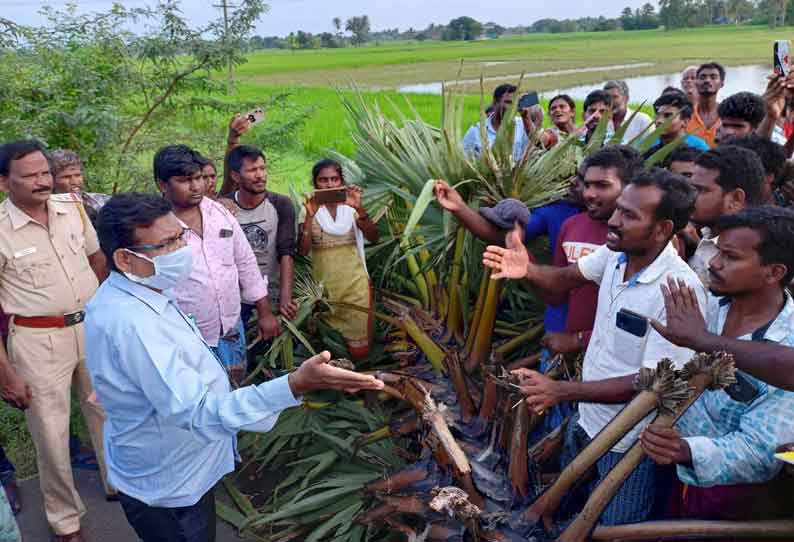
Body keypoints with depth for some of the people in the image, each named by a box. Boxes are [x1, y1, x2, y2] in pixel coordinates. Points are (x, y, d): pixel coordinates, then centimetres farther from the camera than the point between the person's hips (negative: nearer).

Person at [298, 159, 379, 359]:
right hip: (324, 285, 0)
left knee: (359, 349, 2)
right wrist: (310, 216, -23)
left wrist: (360, 208, -26)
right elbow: (302, 251, -12)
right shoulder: (309, 209, -2)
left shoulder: (350, 206, -1)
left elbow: (373, 238, -12)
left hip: (355, 284, 0)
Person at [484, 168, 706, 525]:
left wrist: (560, 391, -34)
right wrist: (526, 270, -19)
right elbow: (567, 278, 5)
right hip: (586, 419, 6)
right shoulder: (615, 252, -10)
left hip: (629, 442, -6)